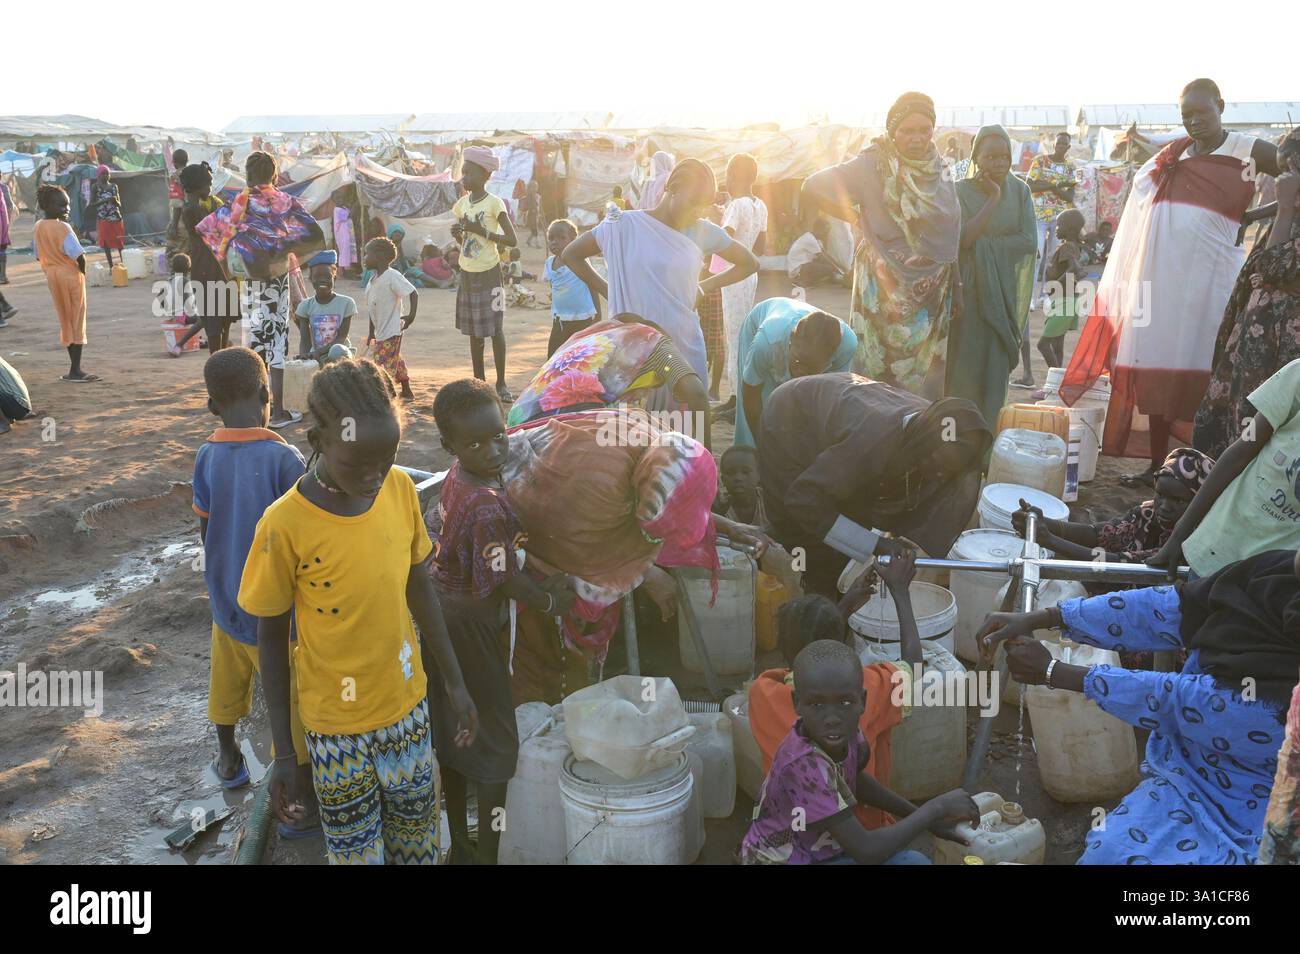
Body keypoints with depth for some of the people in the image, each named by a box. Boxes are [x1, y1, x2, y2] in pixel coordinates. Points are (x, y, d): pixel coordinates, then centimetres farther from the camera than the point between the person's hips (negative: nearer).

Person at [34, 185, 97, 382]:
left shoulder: (37, 228, 6)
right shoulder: (62, 227, -17)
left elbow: (39, 255, 11)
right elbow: (79, 256, -20)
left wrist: (52, 270, 17)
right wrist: (82, 271, -3)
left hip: (52, 276, 7)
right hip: (71, 276, -7)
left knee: (66, 321, 14)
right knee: (76, 322, 0)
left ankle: (75, 368, 17)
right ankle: (75, 371, 1)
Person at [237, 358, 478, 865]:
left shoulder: (400, 489, -9)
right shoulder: (285, 526, -21)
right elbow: (271, 640, -10)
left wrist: (455, 683, 9)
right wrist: (282, 754, -6)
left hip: (408, 707, 4)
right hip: (337, 727, -4)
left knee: (417, 837, 20)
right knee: (355, 848, 13)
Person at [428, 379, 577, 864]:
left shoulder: (455, 477, -4)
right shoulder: (488, 504, -30)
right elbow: (505, 581, -22)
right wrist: (550, 601, -5)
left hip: (438, 610, 9)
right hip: (470, 623, -9)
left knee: (452, 729, 21)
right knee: (495, 741, 9)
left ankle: (459, 842, 38)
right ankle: (488, 851, 21)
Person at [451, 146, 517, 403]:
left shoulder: (494, 204, -11)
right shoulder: (461, 204, 7)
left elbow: (513, 241, -14)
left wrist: (482, 231, -21)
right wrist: (458, 234, -5)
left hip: (489, 274, -6)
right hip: (467, 273, 6)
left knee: (495, 329, -2)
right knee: (474, 331, 10)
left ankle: (501, 383, 7)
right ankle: (479, 381, 18)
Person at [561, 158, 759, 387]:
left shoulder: (703, 232, 5)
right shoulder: (626, 225, -2)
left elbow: (749, 263, 18)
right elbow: (570, 256, 8)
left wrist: (705, 286, 8)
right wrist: (608, 292, 2)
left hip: (687, 348, 3)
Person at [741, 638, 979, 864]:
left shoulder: (844, 732, -11)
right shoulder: (804, 764, -34)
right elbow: (866, 852, -32)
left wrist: (922, 816, 10)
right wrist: (936, 807, -22)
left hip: (814, 852, 7)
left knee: (915, 862, -4)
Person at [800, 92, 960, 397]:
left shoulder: (938, 167, 7)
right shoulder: (874, 165, -11)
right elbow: (813, 188, -12)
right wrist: (863, 218, -4)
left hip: (931, 288, 6)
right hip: (886, 286, -6)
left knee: (924, 377, 12)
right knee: (884, 373, -1)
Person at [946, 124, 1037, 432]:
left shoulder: (1019, 191, 4)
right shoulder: (961, 191, -4)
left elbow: (1028, 241, -4)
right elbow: (963, 237, -17)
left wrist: (984, 245, -11)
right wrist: (993, 199, -17)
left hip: (1004, 290, 3)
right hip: (969, 288, -3)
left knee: (996, 362, 4)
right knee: (965, 358, -3)